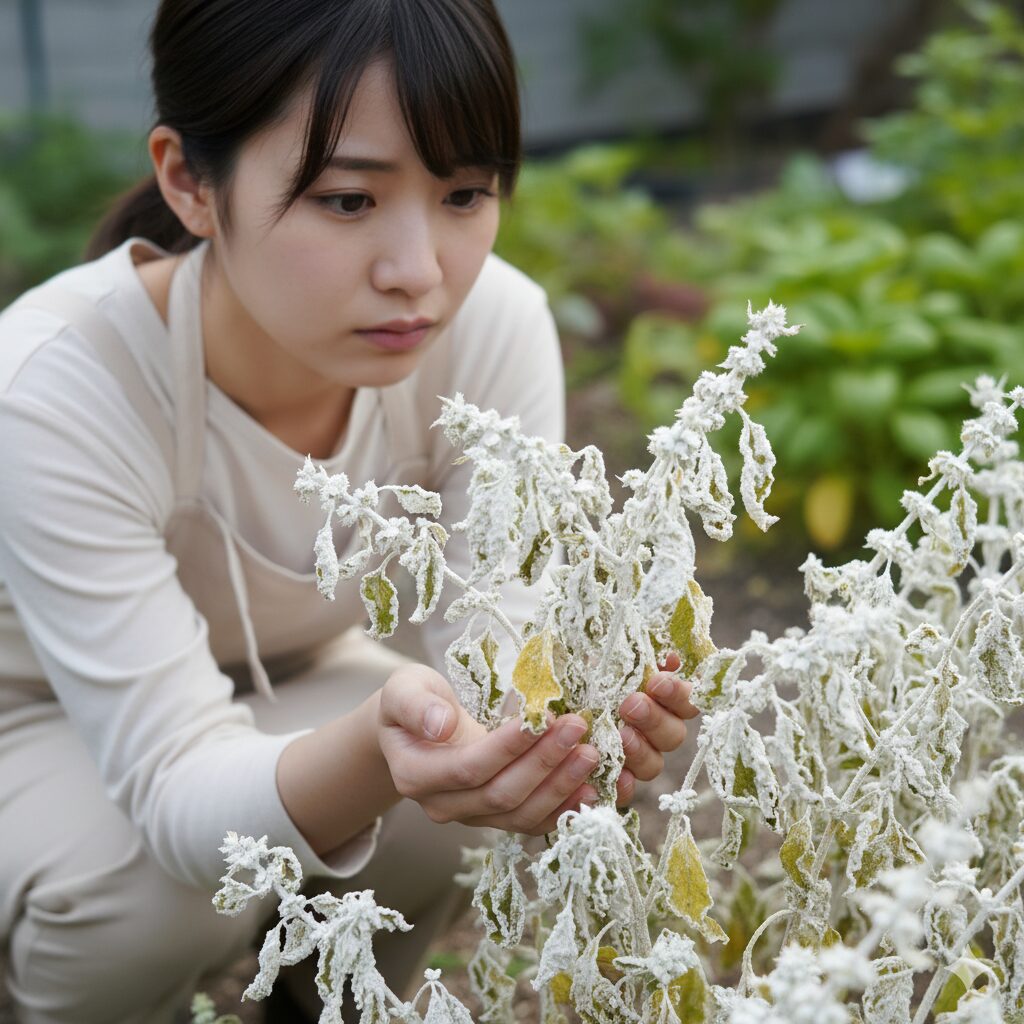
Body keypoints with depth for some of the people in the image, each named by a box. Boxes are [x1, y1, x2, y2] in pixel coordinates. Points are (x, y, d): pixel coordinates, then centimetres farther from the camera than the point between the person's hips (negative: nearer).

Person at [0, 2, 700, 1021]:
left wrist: (571, 707, -48)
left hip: (292, 678, 3)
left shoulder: (495, 327, -24)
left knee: (461, 791, -26)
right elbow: (176, 788, -37)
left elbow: (494, 634, -23)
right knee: (152, 896, -33)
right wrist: (373, 749, -59)